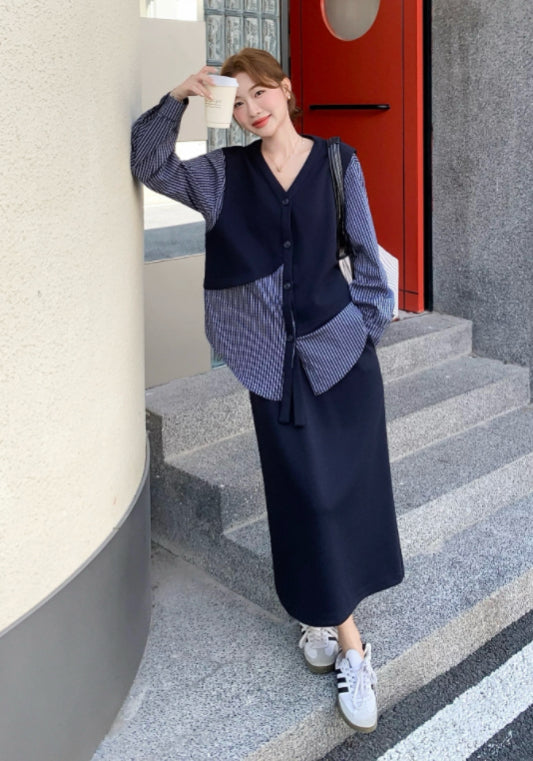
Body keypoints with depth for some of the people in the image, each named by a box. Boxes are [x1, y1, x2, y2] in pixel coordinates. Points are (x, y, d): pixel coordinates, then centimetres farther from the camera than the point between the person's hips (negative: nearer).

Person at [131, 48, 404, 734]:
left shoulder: (338, 162, 2)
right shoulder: (224, 173, 4)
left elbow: (365, 251, 5)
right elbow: (149, 165, -2)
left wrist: (368, 327, 3)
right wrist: (176, 100, -13)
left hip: (341, 350, 0)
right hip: (276, 360, 0)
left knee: (350, 486, 3)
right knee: (307, 494, 3)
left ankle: (323, 613, 23)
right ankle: (349, 645, 17)